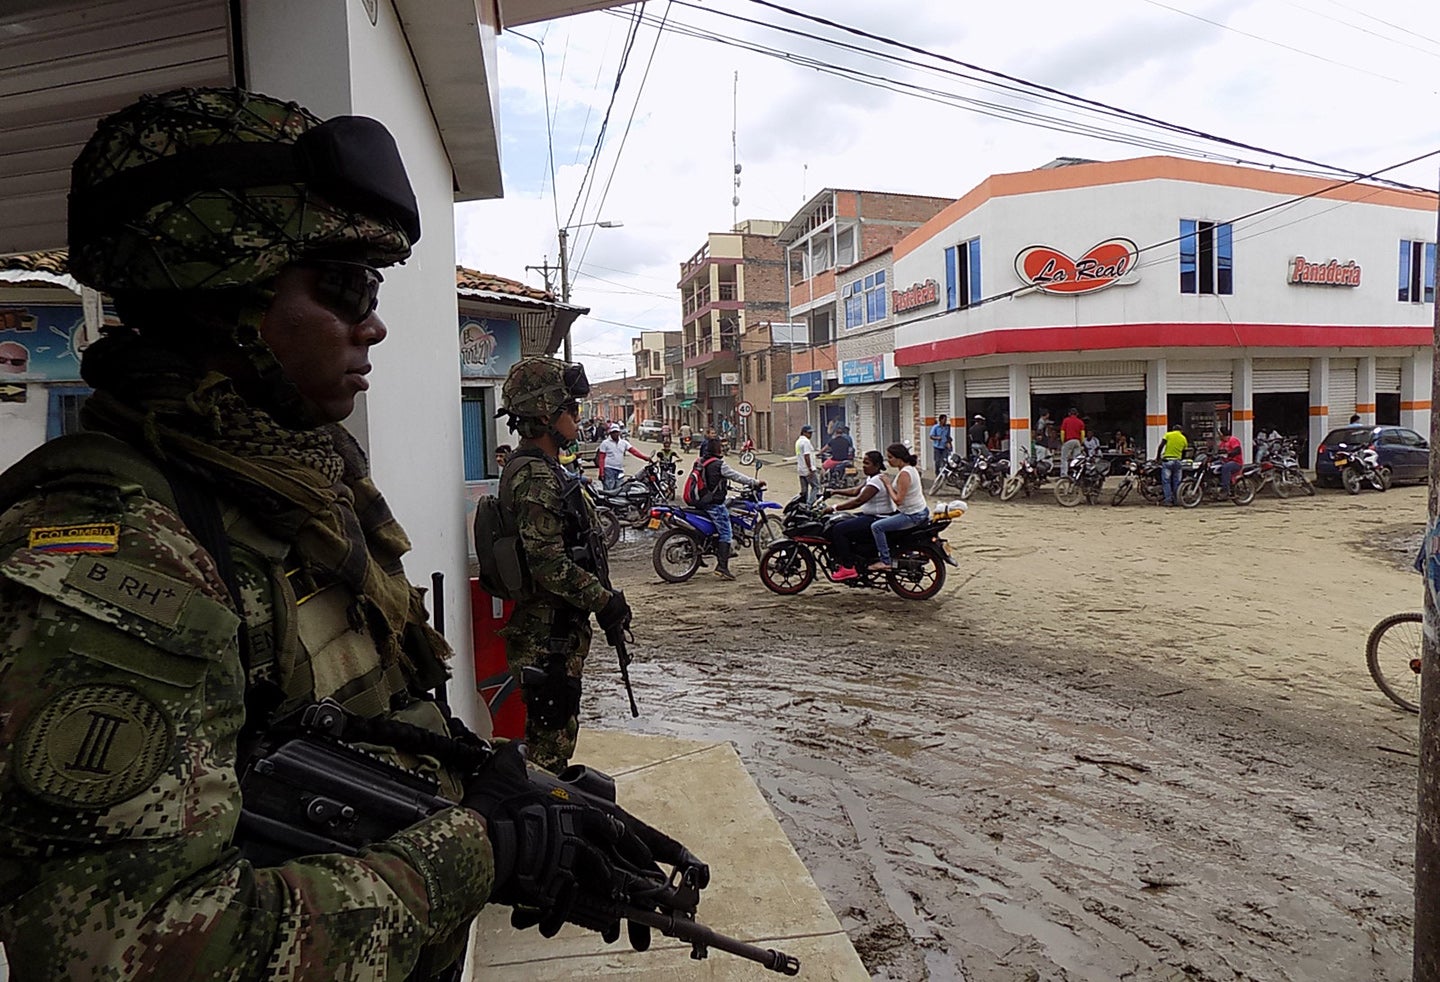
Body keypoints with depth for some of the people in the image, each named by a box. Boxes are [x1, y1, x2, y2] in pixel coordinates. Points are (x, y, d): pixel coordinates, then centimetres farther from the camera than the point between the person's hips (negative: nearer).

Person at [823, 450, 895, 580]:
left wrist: (835, 508, -22)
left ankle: (848, 568, -14)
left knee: (839, 529, -18)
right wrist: (834, 491, 12)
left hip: (878, 520, -11)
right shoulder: (871, 478, 14)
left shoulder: (877, 481, -19)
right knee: (835, 524, 10)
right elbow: (856, 491, 20)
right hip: (869, 516, 11)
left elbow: (858, 501, -24)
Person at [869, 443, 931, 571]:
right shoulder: (911, 468, 8)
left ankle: (885, 561, -12)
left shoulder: (904, 474, -22)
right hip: (921, 511, 11)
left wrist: (888, 485, -13)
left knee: (876, 527, -16)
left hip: (913, 516, -11)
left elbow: (898, 500, -25)